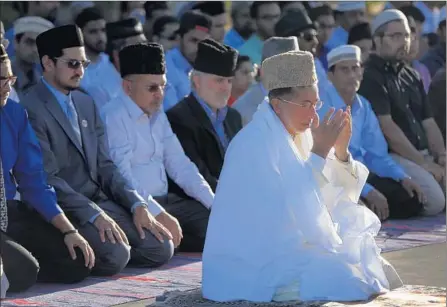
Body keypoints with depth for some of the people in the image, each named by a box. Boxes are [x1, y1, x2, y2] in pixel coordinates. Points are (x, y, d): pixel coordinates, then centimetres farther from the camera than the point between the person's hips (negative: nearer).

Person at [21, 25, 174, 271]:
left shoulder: (86, 103, 15)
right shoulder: (32, 110, -12)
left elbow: (104, 166, 13)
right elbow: (48, 178, -17)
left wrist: (137, 205, -2)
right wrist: (95, 215, -24)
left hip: (100, 200, 8)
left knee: (161, 248, -8)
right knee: (116, 254, -29)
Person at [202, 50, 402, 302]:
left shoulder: (296, 134, 6)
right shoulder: (257, 142, -20)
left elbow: (331, 200, 9)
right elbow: (298, 206, -25)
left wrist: (341, 150, -5)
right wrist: (320, 151, -22)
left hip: (287, 243, 9)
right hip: (252, 262, -9)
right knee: (347, 277, -23)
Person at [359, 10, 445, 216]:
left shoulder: (412, 76, 19)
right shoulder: (370, 77, -7)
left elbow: (428, 123, 18)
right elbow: (386, 127, -15)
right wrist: (423, 163, -16)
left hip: (424, 154, 8)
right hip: (391, 156, -8)